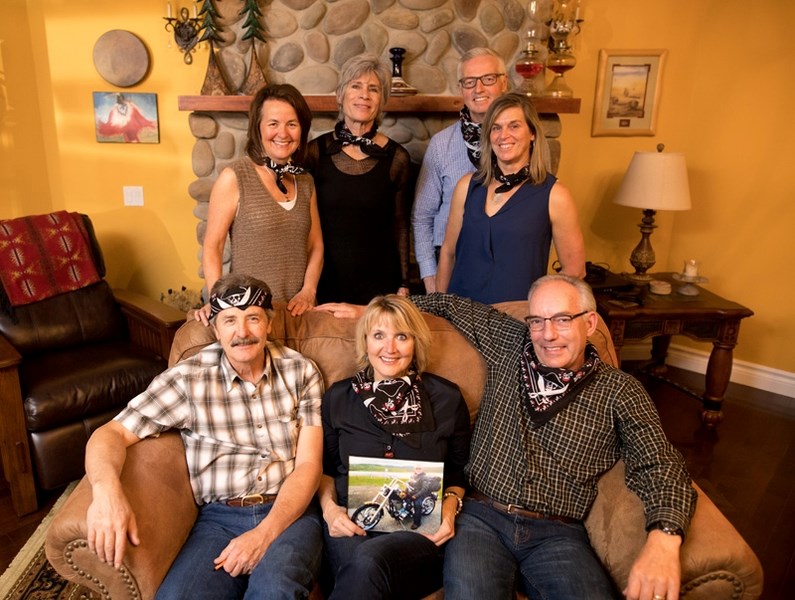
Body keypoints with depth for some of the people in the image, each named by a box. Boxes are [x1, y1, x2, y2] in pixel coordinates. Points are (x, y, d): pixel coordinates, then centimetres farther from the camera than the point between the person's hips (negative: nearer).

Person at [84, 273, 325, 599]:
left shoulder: (301, 372, 3)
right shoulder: (189, 378, 1)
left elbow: (308, 464, -1)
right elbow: (113, 433, 0)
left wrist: (264, 534, -16)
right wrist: (106, 487, -25)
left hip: (290, 513, -1)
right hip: (219, 517, 1)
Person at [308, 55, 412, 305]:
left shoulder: (396, 157, -2)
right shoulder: (316, 151, -1)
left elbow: (399, 226, 3)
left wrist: (403, 284, 3)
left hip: (379, 281, 0)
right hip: (326, 281, 0)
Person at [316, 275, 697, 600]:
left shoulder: (618, 390, 5)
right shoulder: (511, 346, 11)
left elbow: (659, 466, -3)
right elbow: (451, 306, 22)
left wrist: (663, 537, -24)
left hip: (557, 534, 0)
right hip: (481, 515, 1)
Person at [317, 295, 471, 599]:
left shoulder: (446, 398, 7)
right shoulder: (338, 397, 10)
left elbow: (459, 471, 15)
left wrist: (450, 505, -4)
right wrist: (328, 506, -1)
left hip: (422, 530, -1)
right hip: (351, 525, 1)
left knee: (369, 562, -34)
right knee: (361, 569, -34)